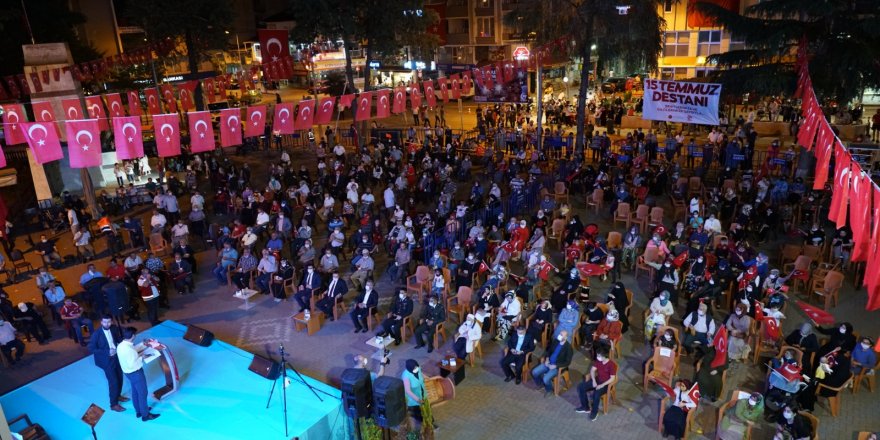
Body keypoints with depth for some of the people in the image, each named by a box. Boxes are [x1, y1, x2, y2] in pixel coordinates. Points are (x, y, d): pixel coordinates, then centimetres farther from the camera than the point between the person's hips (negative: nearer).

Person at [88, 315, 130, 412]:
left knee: (119, 378, 19)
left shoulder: (114, 328, -5)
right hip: (107, 360, -6)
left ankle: (118, 395, 43)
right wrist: (107, 352, -24)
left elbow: (119, 339, 11)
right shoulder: (97, 334, -21)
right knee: (113, 381, -2)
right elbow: (91, 349, -19)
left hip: (116, 356, 6)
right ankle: (114, 404, 13)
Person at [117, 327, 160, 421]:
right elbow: (132, 365, -30)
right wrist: (141, 358, -16)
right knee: (142, 393, 7)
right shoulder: (128, 349, -34)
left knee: (135, 392, 25)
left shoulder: (121, 345, -4)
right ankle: (145, 415, 21)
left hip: (128, 372, 9)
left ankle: (138, 411, 42)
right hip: (136, 373, -9)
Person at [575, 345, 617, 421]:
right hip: (597, 380, 7)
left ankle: (595, 412, -8)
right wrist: (594, 380, -12)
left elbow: (612, 378, -20)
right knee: (580, 387, -8)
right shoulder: (598, 361, -1)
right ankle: (585, 407, 5)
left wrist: (602, 385, -25)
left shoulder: (612, 365, -20)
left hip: (606, 384, -7)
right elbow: (592, 370, 4)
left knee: (596, 394, -34)